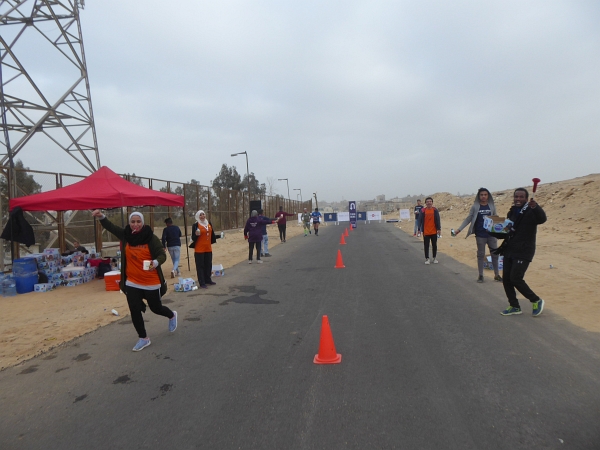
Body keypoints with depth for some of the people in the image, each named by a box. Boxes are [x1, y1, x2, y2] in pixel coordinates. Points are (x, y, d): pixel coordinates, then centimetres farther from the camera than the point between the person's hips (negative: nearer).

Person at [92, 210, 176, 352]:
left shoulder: (151, 238, -15)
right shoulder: (125, 235, -1)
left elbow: (162, 255, -16)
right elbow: (111, 227, 7)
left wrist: (156, 262, -37)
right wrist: (101, 217, -12)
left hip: (151, 282, -4)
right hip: (132, 283, 4)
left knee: (156, 308, 13)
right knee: (134, 311, 5)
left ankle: (172, 316, 47)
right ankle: (143, 338, 26)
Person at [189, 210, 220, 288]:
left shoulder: (209, 224, 9)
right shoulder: (195, 225, -9)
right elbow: (193, 238, -11)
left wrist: (219, 236, 8)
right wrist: (196, 234, -29)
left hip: (208, 248, 6)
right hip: (199, 249, -6)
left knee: (208, 265, 14)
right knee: (200, 266, -2)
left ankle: (208, 280, 27)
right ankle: (202, 283, 1)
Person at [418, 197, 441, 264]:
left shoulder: (435, 210, 0)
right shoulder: (423, 211, -3)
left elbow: (438, 220, 0)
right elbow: (420, 220, -1)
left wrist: (439, 229, -4)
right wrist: (419, 229, -4)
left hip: (434, 231, 1)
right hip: (426, 232, -1)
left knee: (434, 245, 10)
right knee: (426, 246, 3)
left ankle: (435, 258, 23)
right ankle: (427, 258, 11)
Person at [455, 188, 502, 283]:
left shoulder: (492, 206, 4)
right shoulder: (475, 206, -2)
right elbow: (468, 219, -2)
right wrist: (459, 229, -9)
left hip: (492, 234, 2)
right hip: (480, 235, -2)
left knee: (495, 254, 8)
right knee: (481, 255, 7)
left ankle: (496, 275, 21)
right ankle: (480, 275, 16)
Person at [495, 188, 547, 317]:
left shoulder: (531, 212, -8)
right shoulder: (511, 213, 13)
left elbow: (542, 219, -31)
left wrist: (535, 207, -49)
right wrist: (495, 232, 1)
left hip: (523, 252, -7)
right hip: (509, 251, 7)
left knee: (515, 278, -13)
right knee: (506, 279, 6)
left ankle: (536, 300, 10)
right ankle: (514, 306, 19)